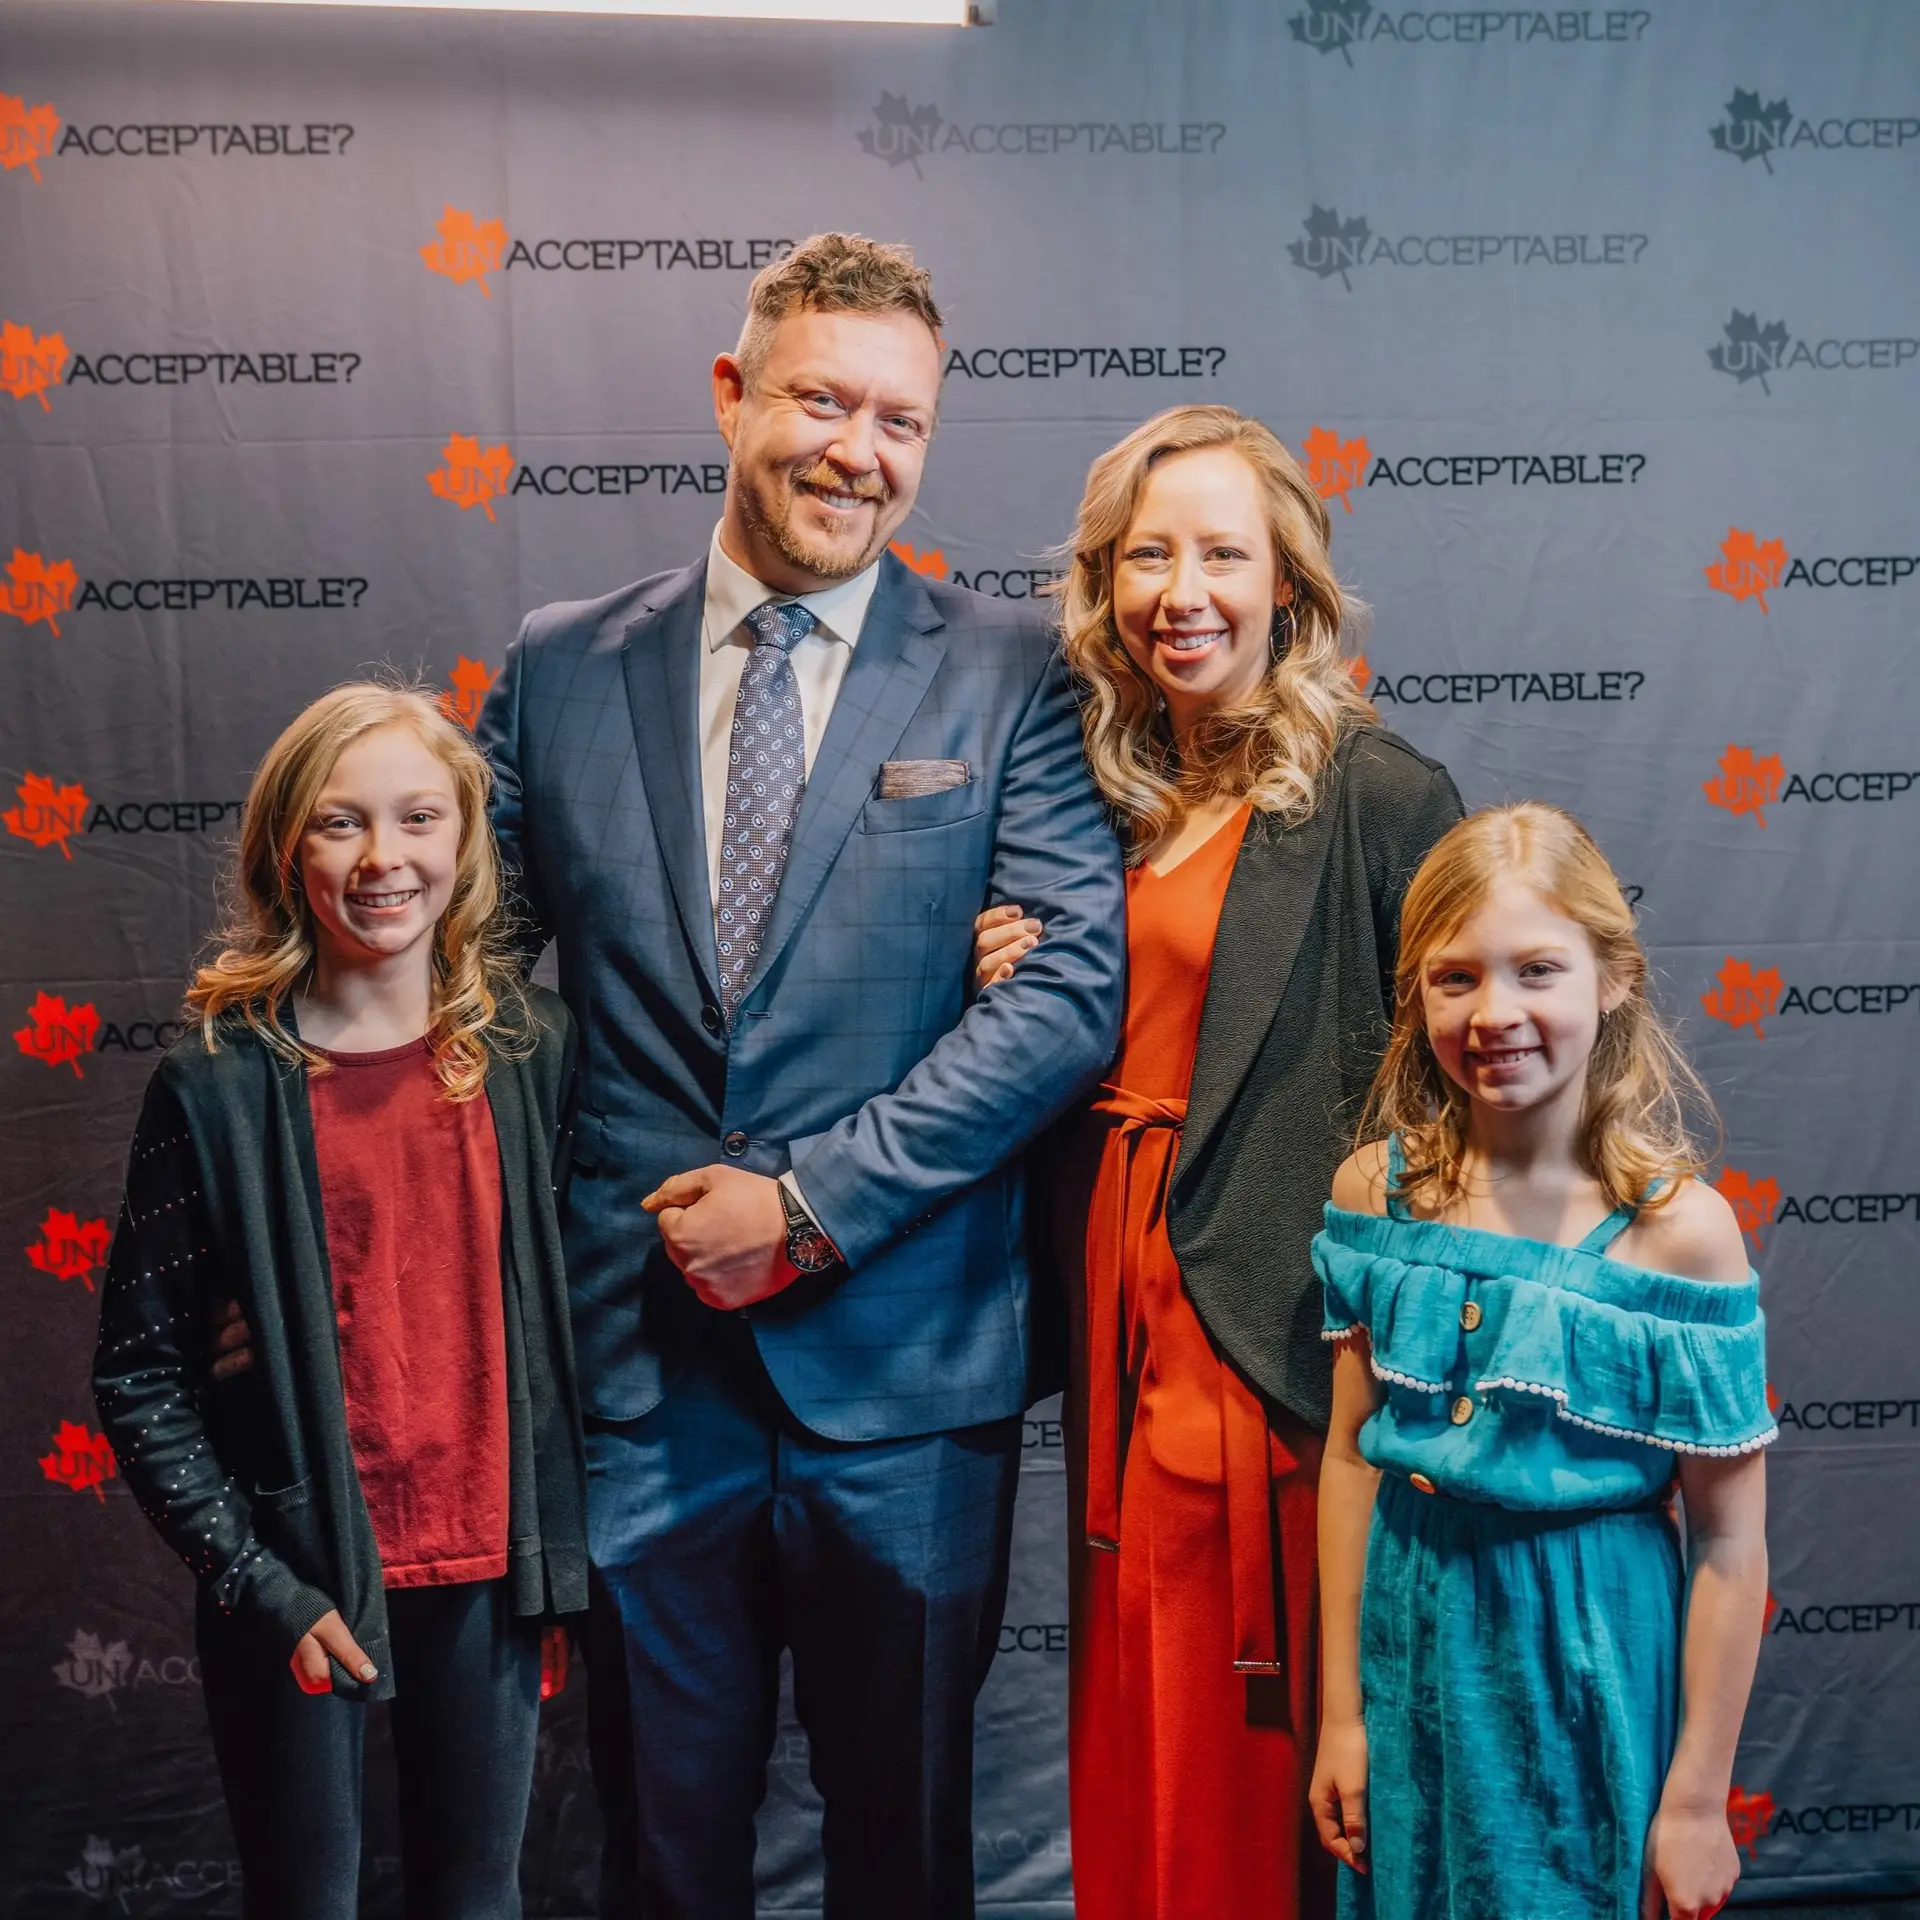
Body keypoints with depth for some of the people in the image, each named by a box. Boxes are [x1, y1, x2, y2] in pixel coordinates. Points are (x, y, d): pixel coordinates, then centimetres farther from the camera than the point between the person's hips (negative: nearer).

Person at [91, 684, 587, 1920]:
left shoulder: (535, 1048, -1)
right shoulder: (219, 1085, -8)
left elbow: (566, 1313, 6)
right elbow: (139, 1380, -5)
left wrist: (563, 1561, 4)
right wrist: (255, 1582, -10)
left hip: (486, 1577, 2)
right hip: (298, 1590, -2)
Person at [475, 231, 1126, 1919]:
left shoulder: (1009, 678, -1)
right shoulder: (560, 669, 5)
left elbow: (1073, 989, -10)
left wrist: (811, 1202, -14)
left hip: (902, 1358, -1)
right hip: (638, 1355, 2)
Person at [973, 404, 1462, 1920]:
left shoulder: (1381, 797, -10)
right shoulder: (1105, 792, 10)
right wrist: (1010, 996, -1)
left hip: (1272, 1323, -6)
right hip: (1121, 1296, 6)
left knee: (1251, 1744, 5)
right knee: (1134, 1729, 17)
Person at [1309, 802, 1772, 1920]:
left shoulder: (1680, 1227, -16)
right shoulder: (1377, 1190, -6)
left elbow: (1731, 1542, -11)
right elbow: (1354, 1456, 1)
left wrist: (1697, 1798, -7)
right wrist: (1343, 1710, 4)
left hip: (1594, 1654, -3)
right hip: (1413, 1638, 3)